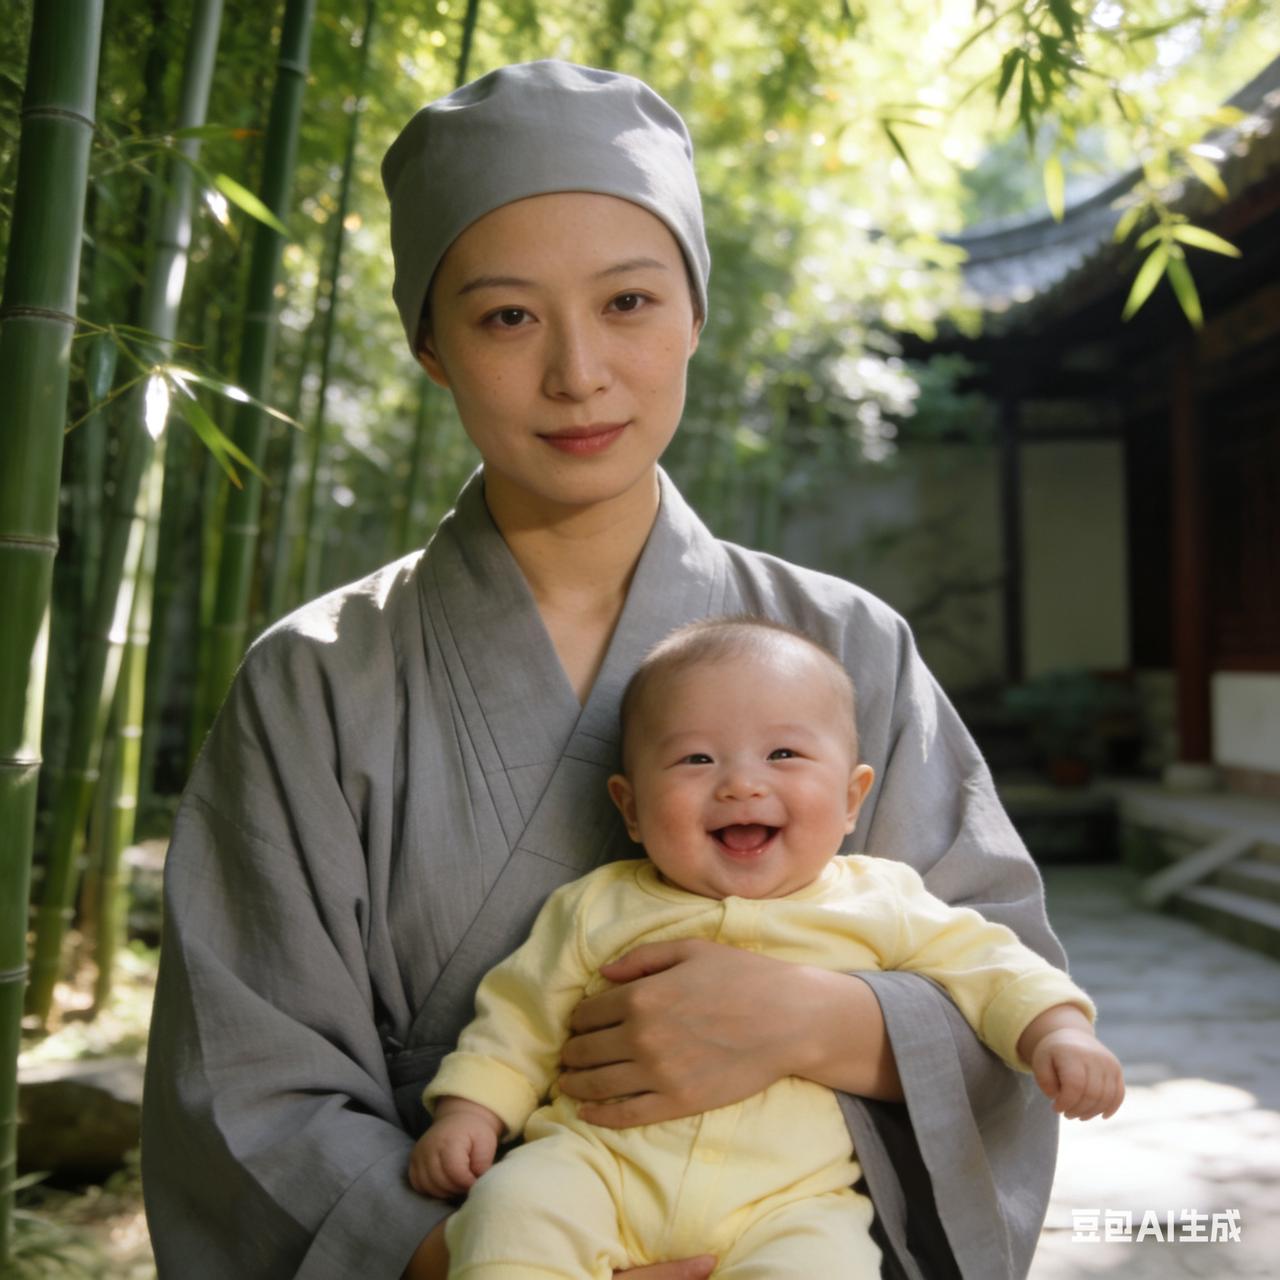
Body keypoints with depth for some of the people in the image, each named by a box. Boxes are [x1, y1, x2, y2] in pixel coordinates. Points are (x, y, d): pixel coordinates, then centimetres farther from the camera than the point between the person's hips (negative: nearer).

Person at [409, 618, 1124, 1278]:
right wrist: (469, 1110, 2)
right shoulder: (600, 908, 8)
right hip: (600, 1165, 0)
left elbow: (986, 965, 11)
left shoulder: (878, 904, 7)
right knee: (514, 1206, -27)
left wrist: (1056, 1030, -7)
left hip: (789, 1196, 1)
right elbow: (522, 1017, 14)